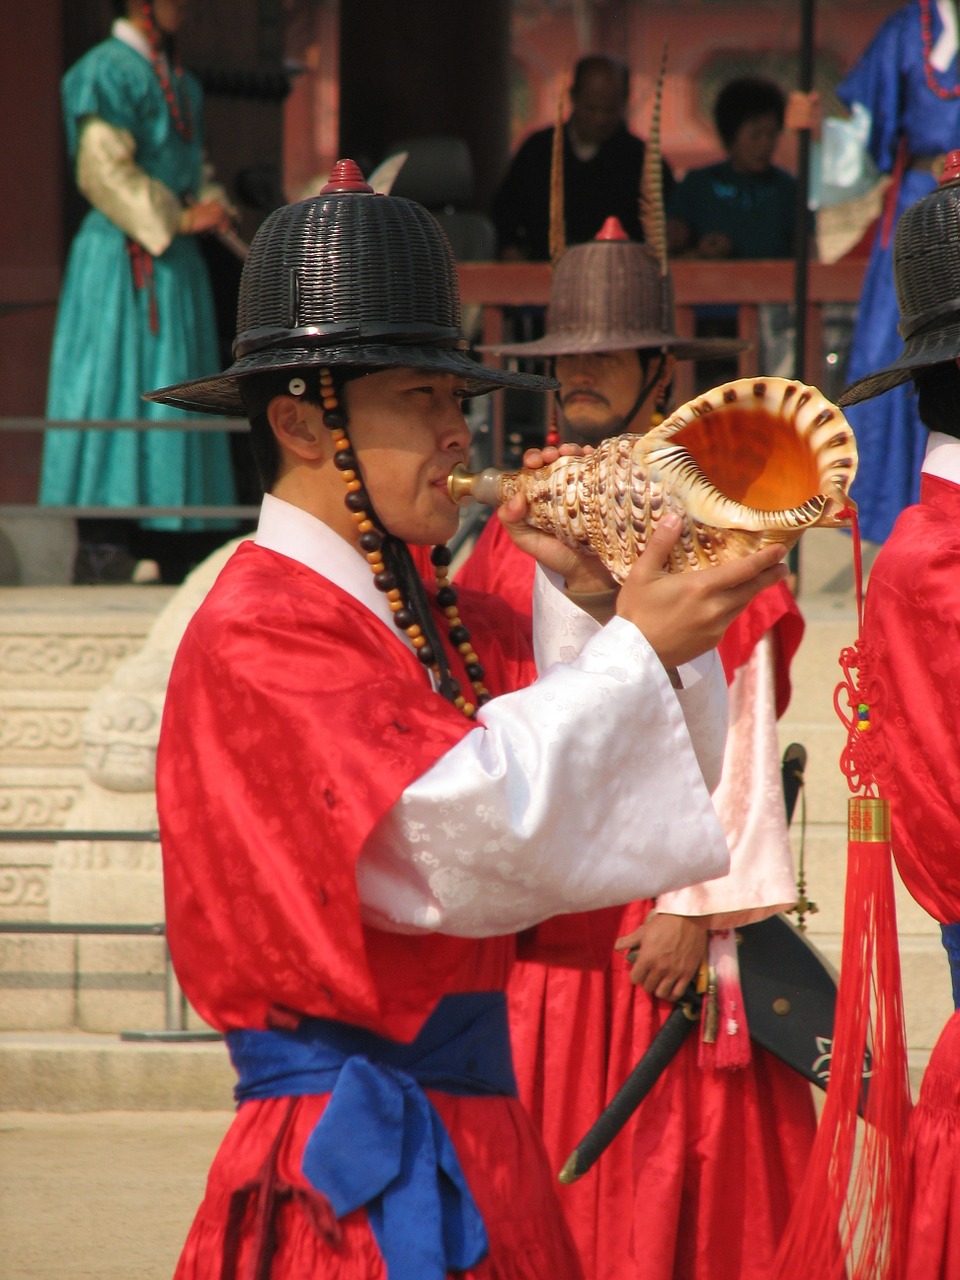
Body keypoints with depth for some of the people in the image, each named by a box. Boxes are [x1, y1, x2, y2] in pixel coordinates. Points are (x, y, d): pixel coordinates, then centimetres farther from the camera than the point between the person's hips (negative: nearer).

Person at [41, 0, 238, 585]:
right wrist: (176, 219, -16)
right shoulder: (108, 71, -7)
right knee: (121, 385, -10)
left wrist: (212, 208, 3)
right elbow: (102, 169, -15)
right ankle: (104, 551, -10)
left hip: (175, 256, 9)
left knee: (178, 398, 6)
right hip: (124, 257, -9)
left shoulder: (180, 82, 18)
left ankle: (175, 556, 6)